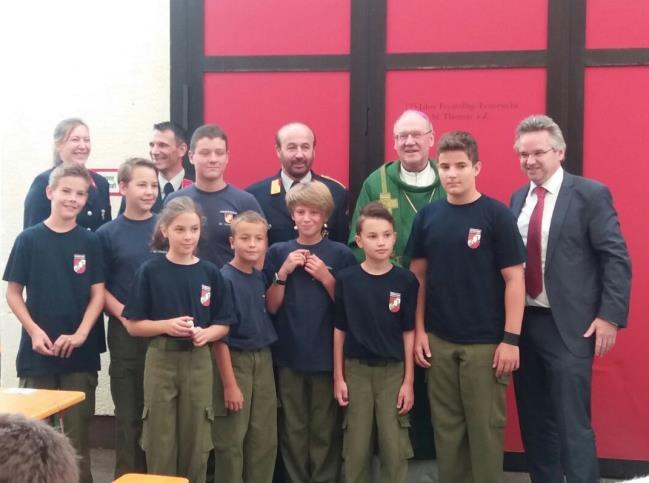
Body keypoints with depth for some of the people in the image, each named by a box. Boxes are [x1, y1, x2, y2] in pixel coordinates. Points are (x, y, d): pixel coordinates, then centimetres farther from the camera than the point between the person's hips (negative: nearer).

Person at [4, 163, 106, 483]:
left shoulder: (90, 242, 1)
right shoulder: (29, 239, -2)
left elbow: (98, 294, 0)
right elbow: (13, 293, 0)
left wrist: (80, 334, -12)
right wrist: (35, 331, -11)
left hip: (81, 353, 1)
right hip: (37, 350, 0)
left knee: (78, 431, 9)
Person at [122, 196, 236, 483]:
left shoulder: (210, 273, 2)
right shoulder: (150, 271, -4)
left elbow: (223, 324, 6)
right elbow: (133, 326, -3)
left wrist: (206, 333, -15)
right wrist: (167, 325, -18)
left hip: (198, 362, 2)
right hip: (161, 361, -2)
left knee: (195, 442, 10)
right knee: (160, 442, 6)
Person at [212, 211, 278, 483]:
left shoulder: (260, 277, 5)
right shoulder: (224, 279, -14)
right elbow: (220, 336, -16)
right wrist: (229, 384, -17)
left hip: (263, 360, 7)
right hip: (234, 360, -6)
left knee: (265, 440, 13)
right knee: (231, 441, 4)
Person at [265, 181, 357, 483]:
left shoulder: (341, 254, 0)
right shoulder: (278, 252, 4)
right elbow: (271, 307, 2)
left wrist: (325, 277, -13)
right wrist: (284, 271, -11)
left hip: (327, 355, -1)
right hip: (289, 355, 2)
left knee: (325, 430, 5)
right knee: (293, 430, 10)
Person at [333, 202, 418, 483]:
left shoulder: (405, 280, -5)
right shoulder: (346, 279, -4)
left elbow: (408, 332, -2)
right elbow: (340, 330, 1)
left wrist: (408, 381, -3)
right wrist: (338, 377, 1)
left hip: (392, 370, 0)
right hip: (356, 369, 0)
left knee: (394, 447, 5)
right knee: (356, 446, 9)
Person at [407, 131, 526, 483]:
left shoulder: (496, 215, -7)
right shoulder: (427, 216, 3)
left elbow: (514, 279, -7)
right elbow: (418, 275, 9)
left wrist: (511, 339, -11)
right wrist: (419, 330, 5)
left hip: (485, 342, -3)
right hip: (439, 341, 3)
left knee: (485, 427, 7)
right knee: (446, 426, 13)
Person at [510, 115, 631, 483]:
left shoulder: (591, 194, -6)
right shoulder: (519, 198, 11)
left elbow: (617, 259, -9)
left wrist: (610, 316, -14)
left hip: (568, 327, -6)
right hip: (523, 323, 6)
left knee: (572, 424, -3)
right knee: (534, 421, 14)